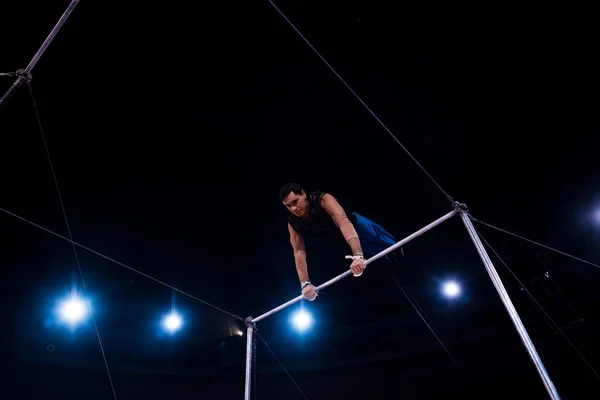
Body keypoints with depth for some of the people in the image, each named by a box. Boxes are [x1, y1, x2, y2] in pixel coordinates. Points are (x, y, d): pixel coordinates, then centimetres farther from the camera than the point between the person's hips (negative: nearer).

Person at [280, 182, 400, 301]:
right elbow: (299, 253, -24)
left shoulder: (323, 199, -42)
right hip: (342, 239, 4)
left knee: (389, 246, 19)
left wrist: (358, 255, -67)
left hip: (354, 224, -4)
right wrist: (305, 283, -35)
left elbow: (344, 223, -54)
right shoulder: (293, 224, -26)